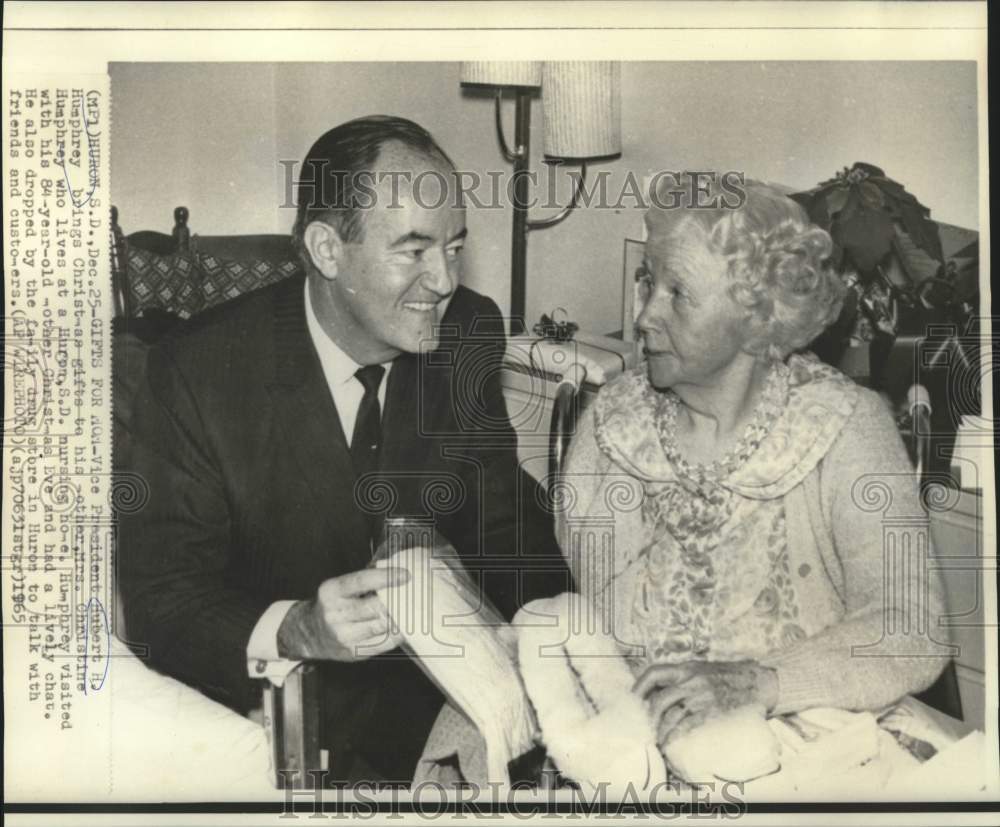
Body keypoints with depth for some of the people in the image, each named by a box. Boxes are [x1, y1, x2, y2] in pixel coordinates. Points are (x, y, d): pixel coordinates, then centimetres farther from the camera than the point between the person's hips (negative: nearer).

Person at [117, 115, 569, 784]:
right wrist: (295, 632, -35)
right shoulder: (196, 377, -18)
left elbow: (505, 522, 4)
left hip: (440, 680, 4)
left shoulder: (470, 336, -5)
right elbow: (161, 600, -16)